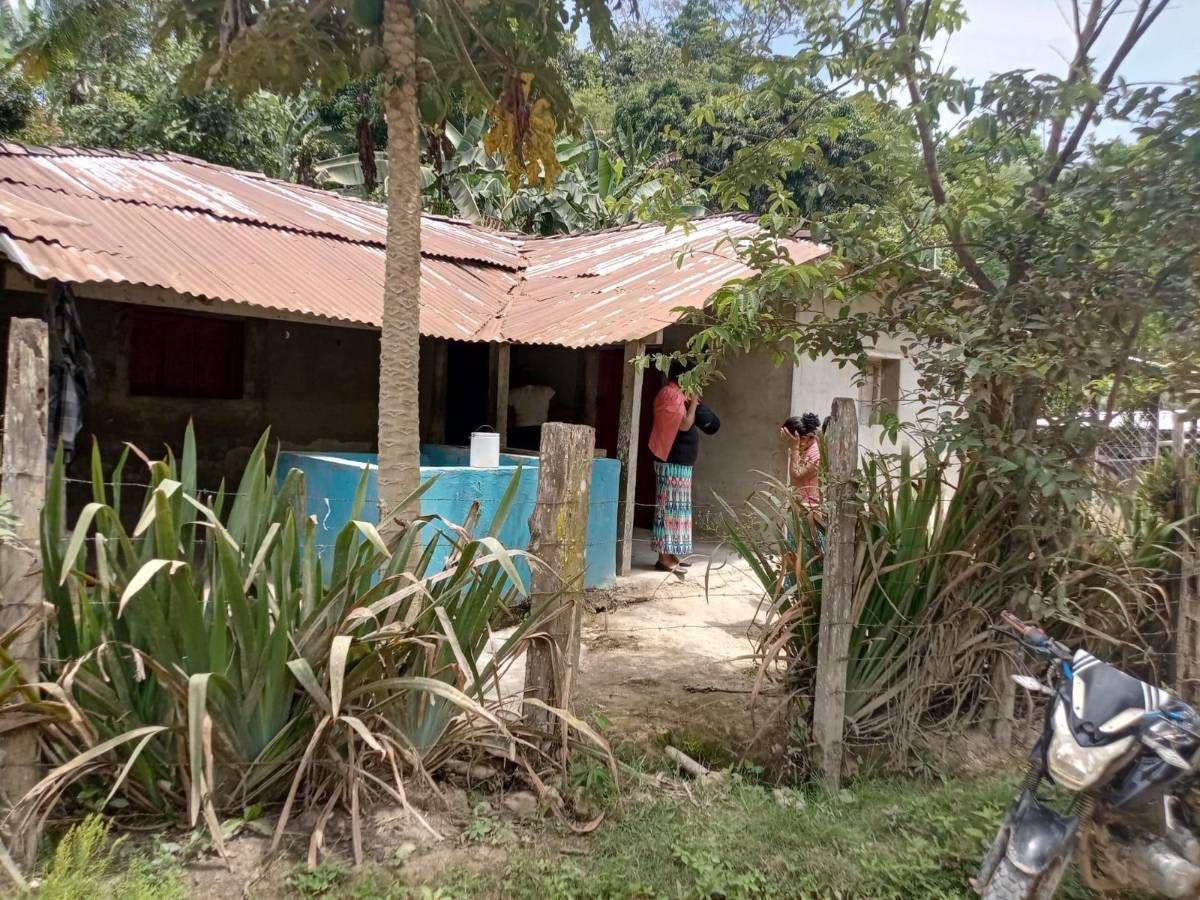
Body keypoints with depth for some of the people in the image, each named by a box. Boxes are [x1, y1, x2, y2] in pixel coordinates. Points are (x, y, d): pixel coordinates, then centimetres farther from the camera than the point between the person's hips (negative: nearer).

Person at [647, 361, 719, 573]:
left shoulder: (676, 395, 16)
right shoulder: (670, 395, -15)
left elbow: (692, 424, 20)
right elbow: (685, 424, -21)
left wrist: (692, 403, 8)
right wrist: (693, 403, -9)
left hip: (679, 462, 10)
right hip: (673, 462, -10)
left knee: (676, 506, 13)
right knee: (670, 506, -8)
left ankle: (671, 554, 19)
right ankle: (665, 558, -5)